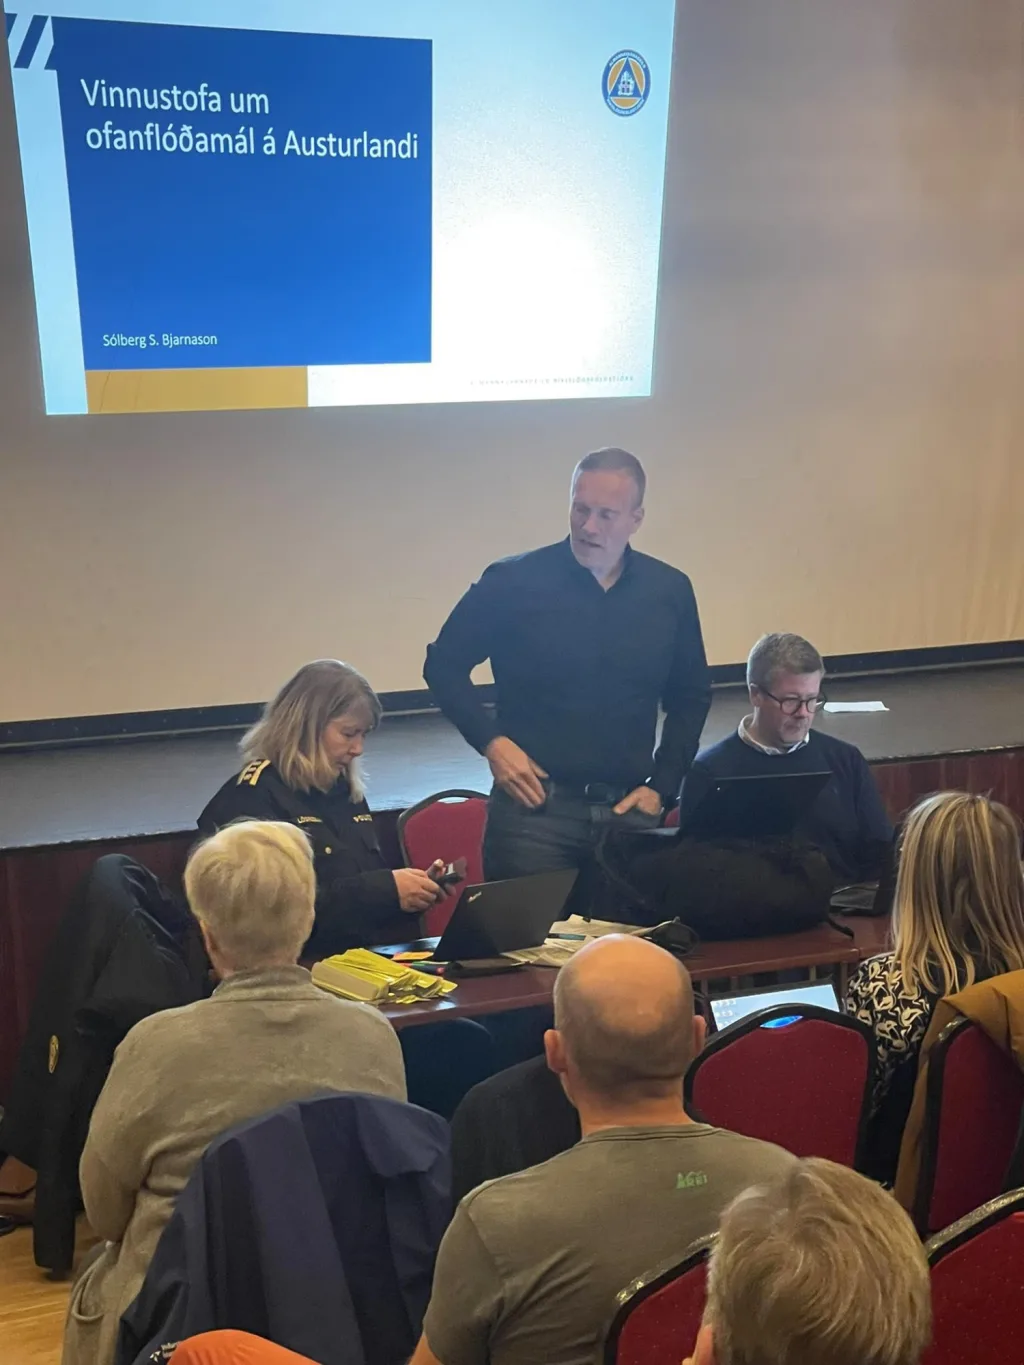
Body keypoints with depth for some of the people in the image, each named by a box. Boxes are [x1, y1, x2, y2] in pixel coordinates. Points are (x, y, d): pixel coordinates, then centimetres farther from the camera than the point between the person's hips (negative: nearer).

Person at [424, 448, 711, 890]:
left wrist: (662, 787, 5)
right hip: (534, 806, -3)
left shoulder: (670, 592, 4)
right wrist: (490, 741, -7)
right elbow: (443, 665, 4)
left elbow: (690, 697, 14)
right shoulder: (512, 583, -6)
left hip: (629, 809, 3)